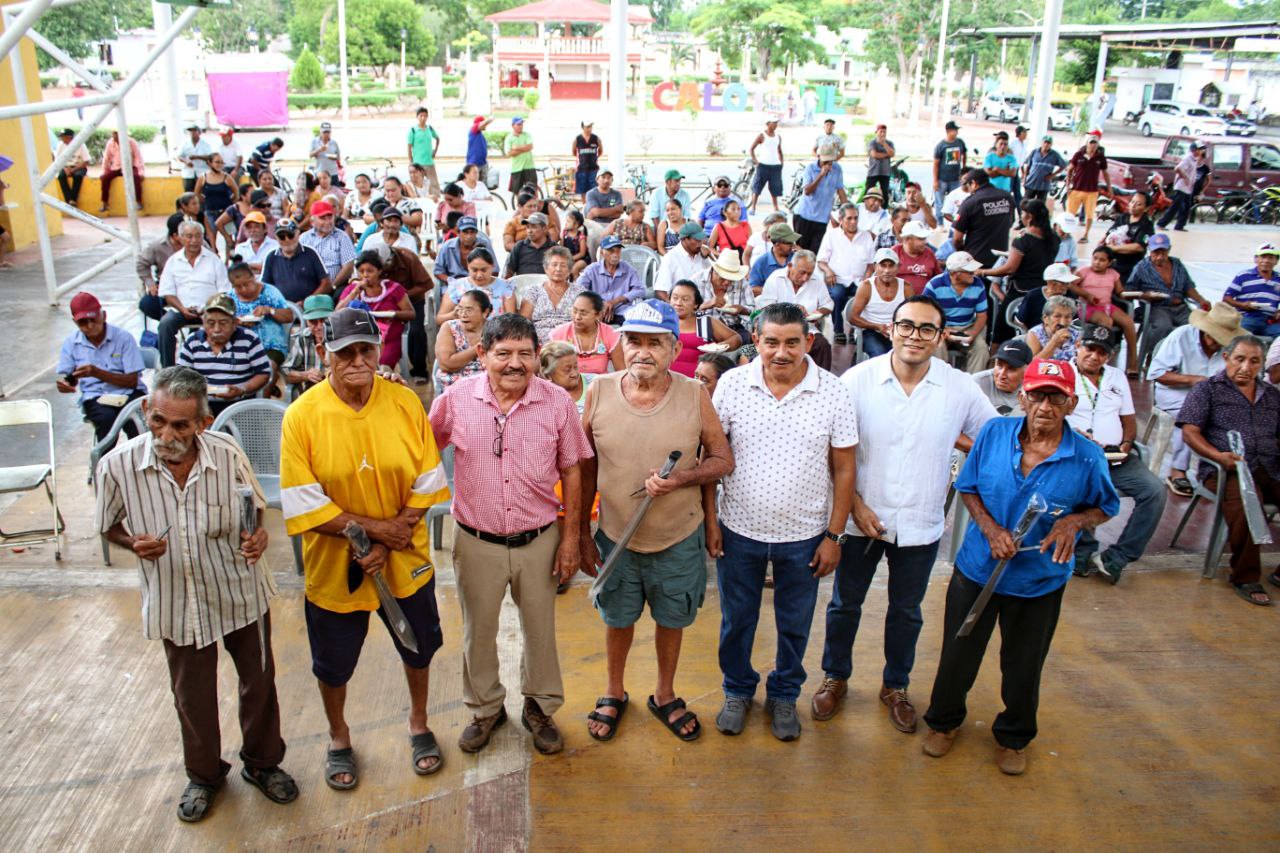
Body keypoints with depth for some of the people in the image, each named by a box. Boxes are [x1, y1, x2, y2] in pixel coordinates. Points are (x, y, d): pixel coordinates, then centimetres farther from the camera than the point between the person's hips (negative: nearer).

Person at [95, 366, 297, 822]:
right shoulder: (118, 466, -20)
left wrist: (258, 535, -21)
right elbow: (109, 526, -1)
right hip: (177, 602, 0)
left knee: (258, 680, 17)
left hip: (240, 592, 0)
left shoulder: (228, 453, -20)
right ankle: (204, 774, 47)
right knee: (192, 694, 20)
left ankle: (262, 763, 45)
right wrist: (134, 542, -22)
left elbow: (256, 507, 0)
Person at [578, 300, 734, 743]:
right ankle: (614, 693, 46)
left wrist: (682, 478, -24)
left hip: (679, 538, 0)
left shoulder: (694, 395, -12)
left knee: (671, 621, 19)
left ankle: (665, 696, 44)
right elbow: (585, 469, -2)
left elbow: (723, 460, -5)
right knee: (618, 619, 21)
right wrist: (582, 532, 0)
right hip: (615, 536, 1)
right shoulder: (599, 392, -10)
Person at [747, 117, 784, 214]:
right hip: (763, 165, -4)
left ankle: (776, 208, 15)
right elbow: (751, 149, -2)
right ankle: (752, 207, 1)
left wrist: (781, 163, 10)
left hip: (775, 166, 4)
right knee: (757, 187, -4)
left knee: (775, 188, 7)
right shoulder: (761, 136, -3)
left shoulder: (778, 136, 11)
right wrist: (756, 162, -9)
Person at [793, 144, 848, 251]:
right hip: (803, 215, -1)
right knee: (801, 247, 5)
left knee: (816, 251, -7)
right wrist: (821, 175, -23)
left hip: (822, 217, 1)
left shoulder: (837, 169, 1)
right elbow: (807, 191, -15)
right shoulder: (810, 168, -5)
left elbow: (840, 191, 5)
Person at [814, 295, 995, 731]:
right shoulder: (858, 379, -11)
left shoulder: (960, 388, -7)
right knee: (845, 604, 15)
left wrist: (962, 441, -9)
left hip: (921, 526, 1)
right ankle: (835, 677, 38)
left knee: (906, 612, 18)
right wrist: (856, 505, -11)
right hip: (861, 519, -1)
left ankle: (895, 686, 40)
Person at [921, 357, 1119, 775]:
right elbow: (968, 487, 0)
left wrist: (1074, 521, -20)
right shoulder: (994, 433, -13)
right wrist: (990, 527, -17)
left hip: (1040, 580, 0)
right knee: (958, 654, 16)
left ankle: (1013, 737, 46)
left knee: (1023, 666, 18)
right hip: (978, 568, 1)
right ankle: (944, 721, 43)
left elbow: (1106, 506, 1)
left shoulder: (1087, 457, -16)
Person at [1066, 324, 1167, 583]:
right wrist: (1077, 436, -21)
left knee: (1155, 491, -19)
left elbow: (1129, 420, 22)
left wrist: (1126, 444, 1)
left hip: (1116, 457, 5)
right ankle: (1085, 556, -15)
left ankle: (1115, 559, -15)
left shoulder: (1117, 377, 23)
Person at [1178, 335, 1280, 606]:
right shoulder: (1208, 389, 11)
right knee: (1246, 502, -36)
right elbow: (1189, 432, 1)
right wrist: (1219, 455, -15)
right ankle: (1244, 577, -17)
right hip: (1226, 470, -4)